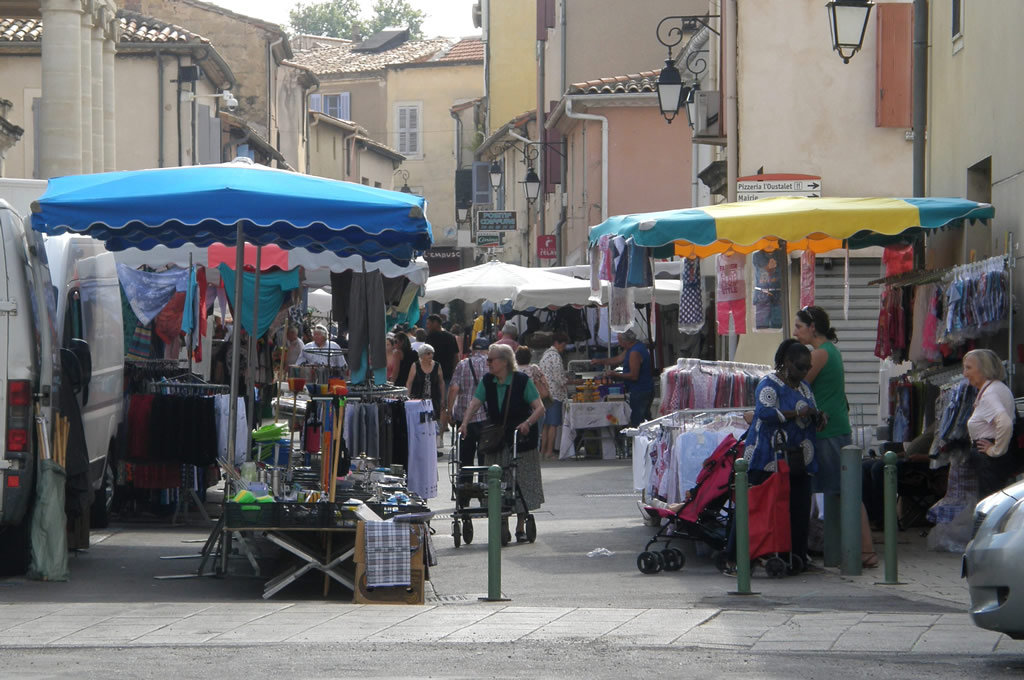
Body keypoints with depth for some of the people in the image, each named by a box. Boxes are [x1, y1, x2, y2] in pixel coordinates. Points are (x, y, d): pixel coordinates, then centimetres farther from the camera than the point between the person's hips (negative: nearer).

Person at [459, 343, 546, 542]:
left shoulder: (522, 381, -10)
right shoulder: (487, 382, 3)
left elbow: (540, 408, -14)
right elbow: (475, 403, -7)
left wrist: (527, 423, -31)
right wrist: (465, 423, -24)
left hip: (522, 439, -3)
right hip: (497, 440, 3)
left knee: (522, 483, 0)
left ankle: (520, 527, 9)